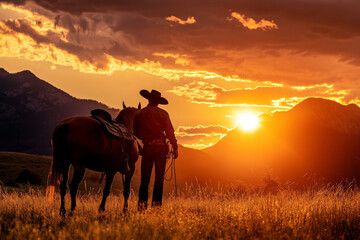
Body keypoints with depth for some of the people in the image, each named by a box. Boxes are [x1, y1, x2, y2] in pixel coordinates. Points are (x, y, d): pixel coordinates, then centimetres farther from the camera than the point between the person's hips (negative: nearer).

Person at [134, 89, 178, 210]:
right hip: (161, 147, -1)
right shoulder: (163, 113, -2)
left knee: (145, 179, 7)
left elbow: (136, 133, 11)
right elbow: (170, 132, -4)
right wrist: (175, 147, 2)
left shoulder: (139, 114, 4)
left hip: (147, 147, 1)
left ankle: (142, 204, 1)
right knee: (159, 178, 5)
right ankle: (156, 204, 3)